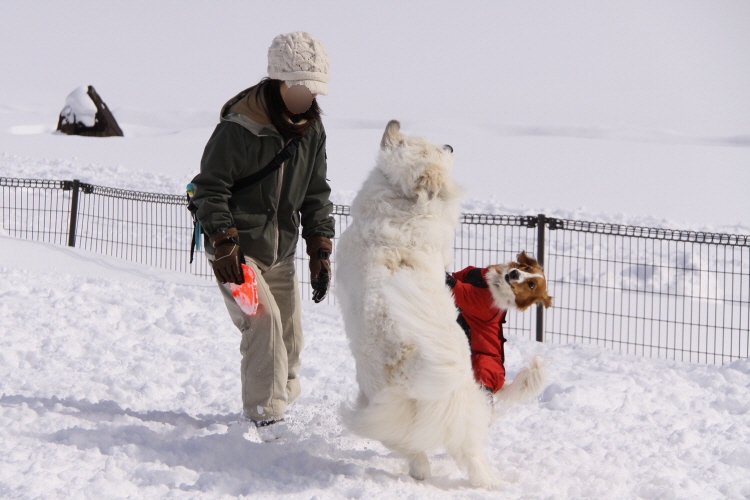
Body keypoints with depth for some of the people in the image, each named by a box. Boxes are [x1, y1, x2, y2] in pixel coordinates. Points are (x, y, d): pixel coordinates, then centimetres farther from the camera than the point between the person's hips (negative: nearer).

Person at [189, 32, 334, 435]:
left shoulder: (312, 130, 3)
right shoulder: (238, 129, -19)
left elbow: (316, 194, 11)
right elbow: (210, 189, -15)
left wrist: (320, 251, 4)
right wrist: (224, 242, -23)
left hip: (280, 252, 7)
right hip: (236, 249, -7)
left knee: (289, 335, 9)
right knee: (263, 320, -20)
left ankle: (282, 398, 28)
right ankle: (264, 414, -15)